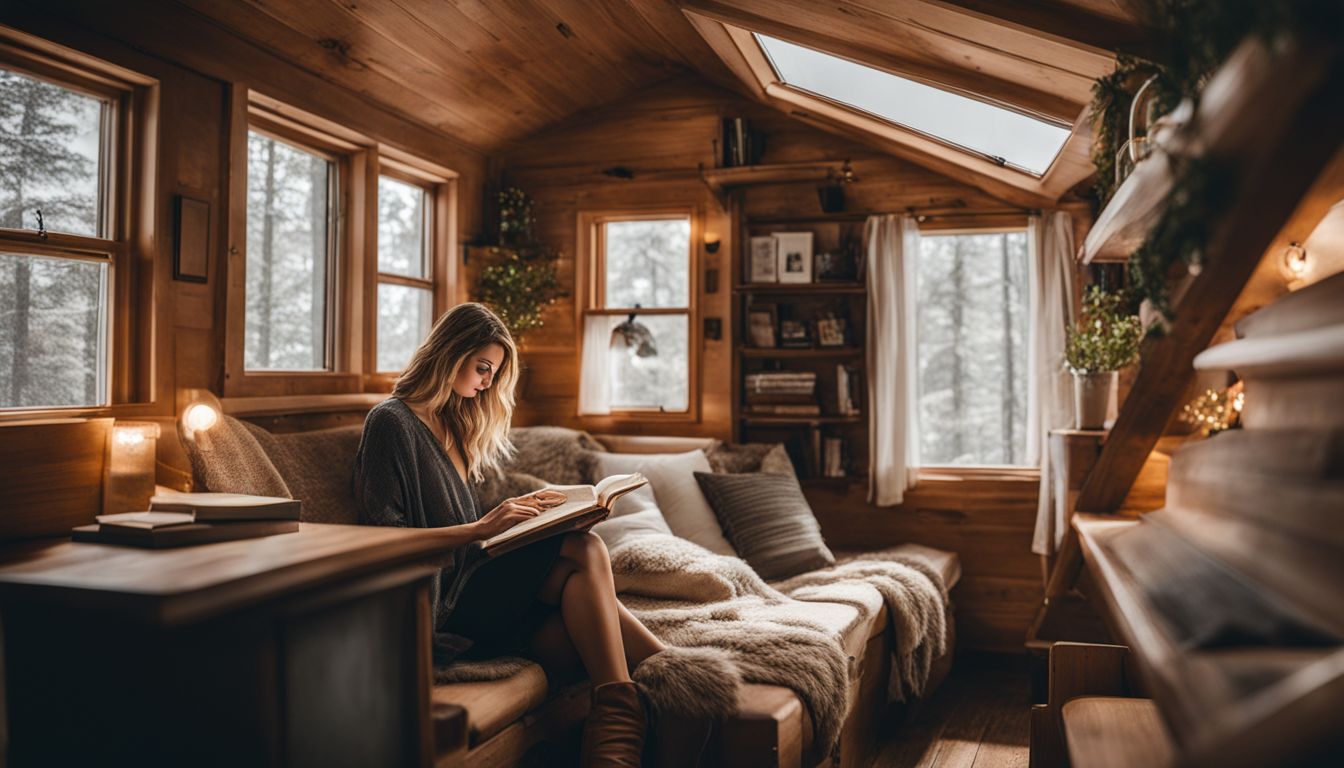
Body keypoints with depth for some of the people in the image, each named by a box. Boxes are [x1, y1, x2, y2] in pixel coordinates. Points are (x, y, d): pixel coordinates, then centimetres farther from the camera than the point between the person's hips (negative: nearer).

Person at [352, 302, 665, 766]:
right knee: (583, 551, -27)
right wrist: (482, 528, -19)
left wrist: (519, 509, 9)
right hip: (433, 602, -8)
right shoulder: (391, 422, -3)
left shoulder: (454, 424, 23)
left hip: (467, 583, 8)